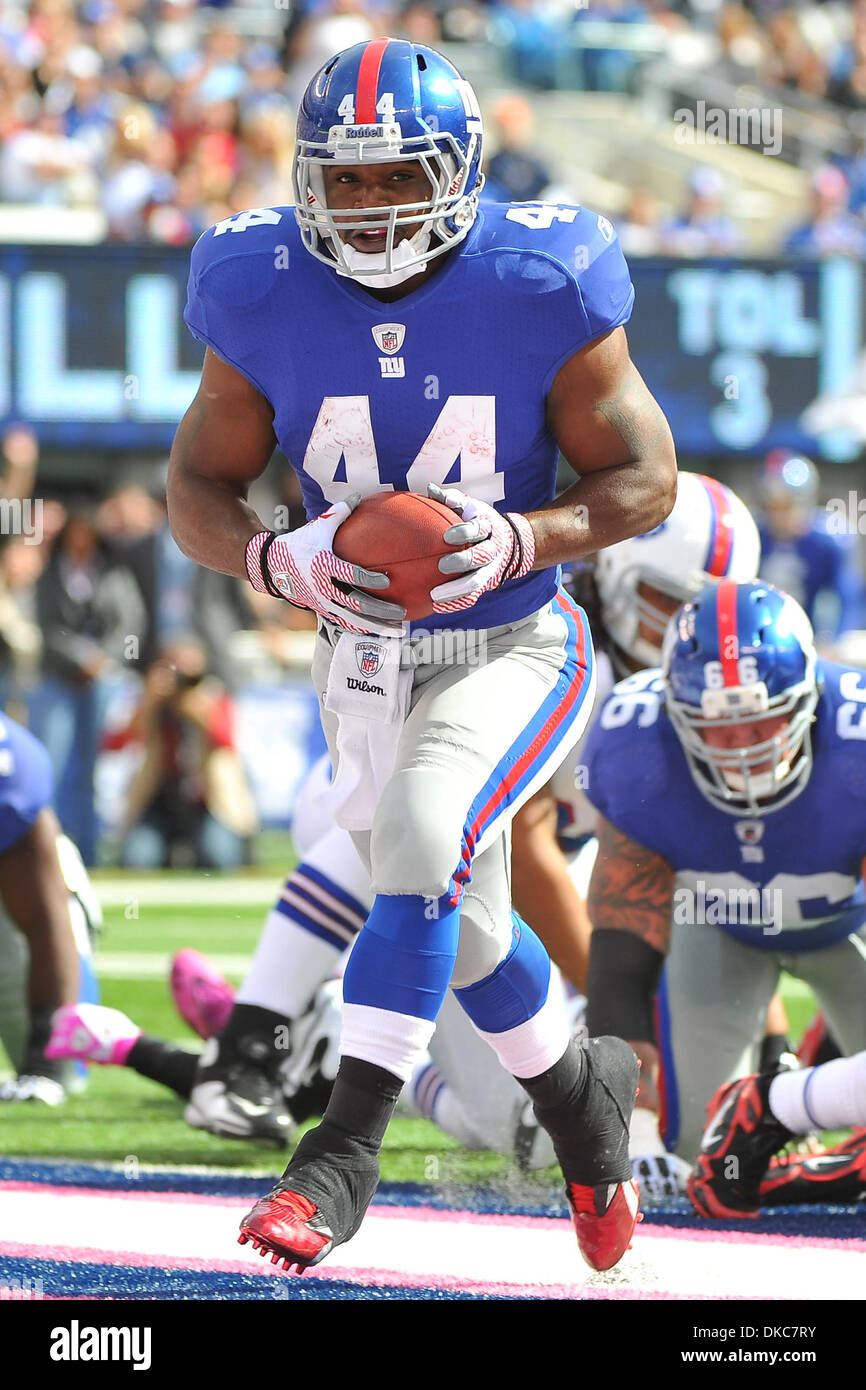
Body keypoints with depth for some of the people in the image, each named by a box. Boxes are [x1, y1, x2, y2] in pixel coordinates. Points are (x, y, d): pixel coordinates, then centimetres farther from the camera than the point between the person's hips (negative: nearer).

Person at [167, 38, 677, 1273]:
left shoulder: (540, 292, -17)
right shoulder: (267, 299, -10)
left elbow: (645, 479, -8)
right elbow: (197, 489, -1)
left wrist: (518, 543, -26)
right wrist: (278, 559, -23)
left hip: (511, 649, -4)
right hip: (363, 658, 4)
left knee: (422, 843, -29)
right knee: (462, 929, 14)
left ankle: (344, 1151, -25)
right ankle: (581, 1089, 44)